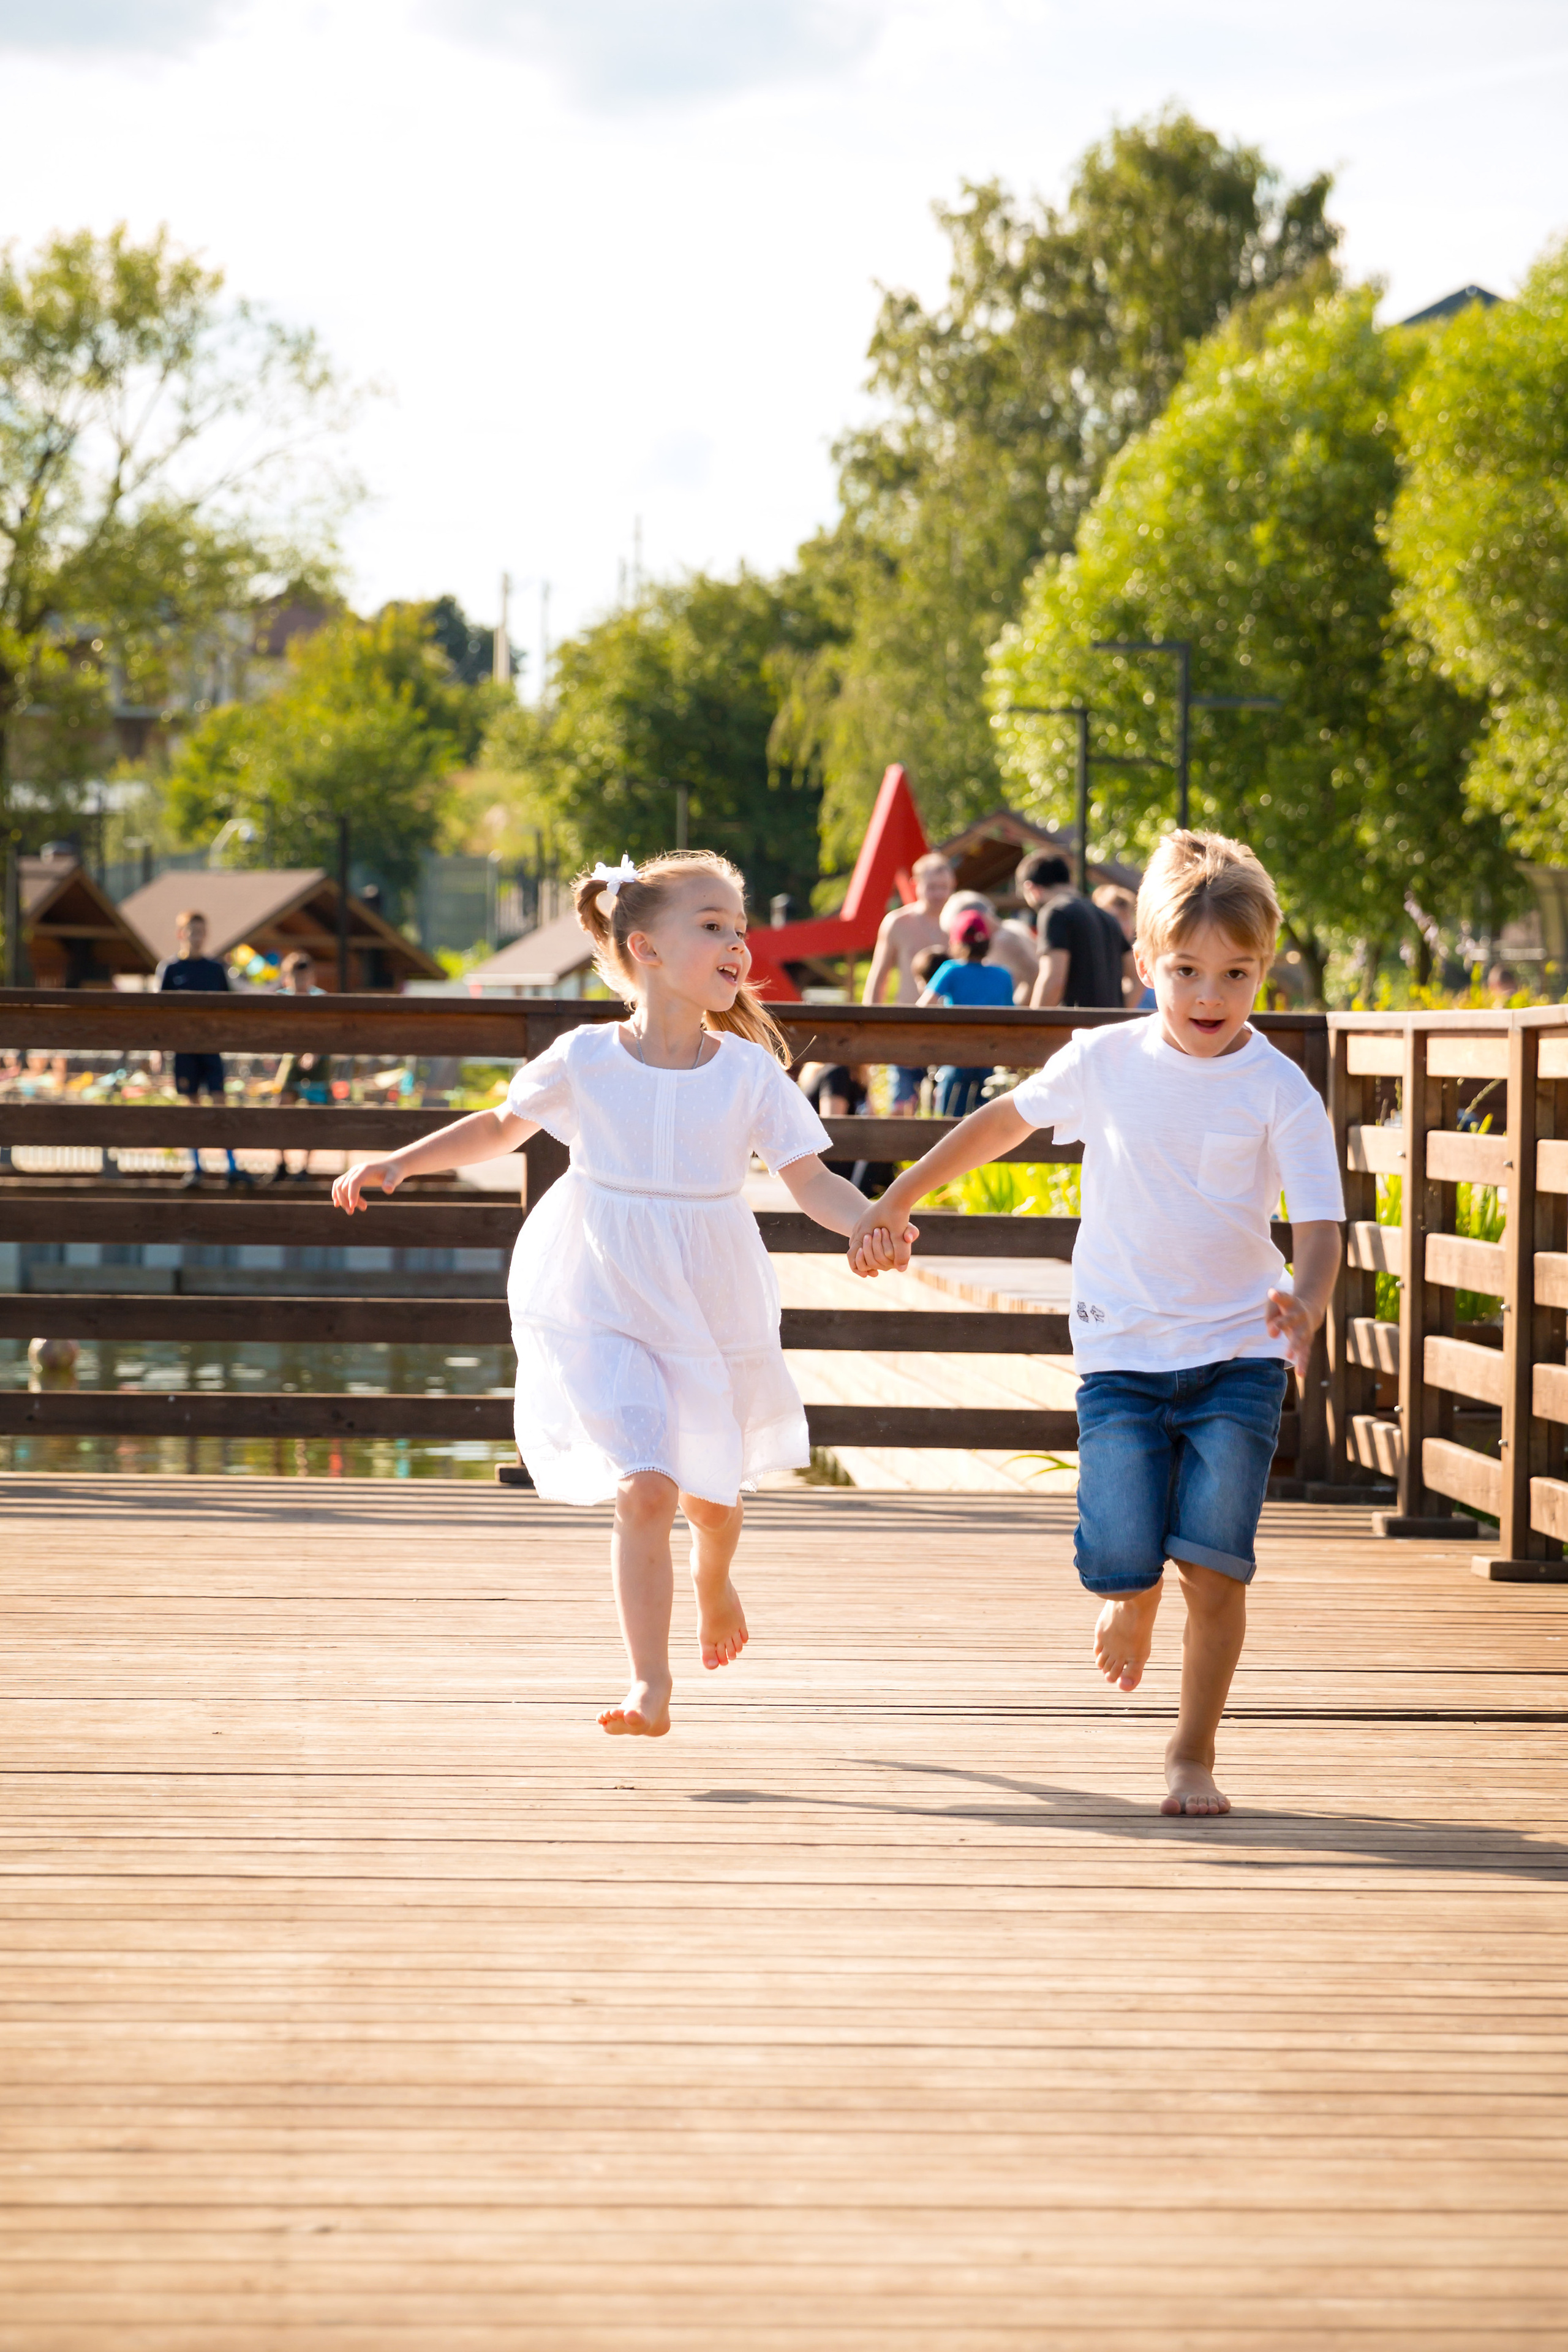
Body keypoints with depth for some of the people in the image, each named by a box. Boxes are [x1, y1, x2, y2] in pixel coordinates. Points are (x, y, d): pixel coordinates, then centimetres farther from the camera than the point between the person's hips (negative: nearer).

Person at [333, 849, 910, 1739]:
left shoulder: (751, 1071, -7)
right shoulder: (586, 1060, -8)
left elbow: (811, 1181, -8)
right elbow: (502, 1126, 9)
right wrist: (398, 1165, 2)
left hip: (713, 1306, 2)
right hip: (607, 1313, -2)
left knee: (713, 1492, 17)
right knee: (646, 1490, -16)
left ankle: (714, 1581, 54)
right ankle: (651, 1690, -9)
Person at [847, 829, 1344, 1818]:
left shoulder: (1280, 1092, -6)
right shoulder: (1106, 1062, 0)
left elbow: (1320, 1222, -12)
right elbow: (1003, 1121, 17)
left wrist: (1307, 1303, -34)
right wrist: (895, 1202, 22)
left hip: (1238, 1355, -1)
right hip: (1123, 1353, 1)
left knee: (1214, 1567, -10)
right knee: (1123, 1564, -10)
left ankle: (1194, 1754, 9)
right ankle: (1132, 1607, 29)